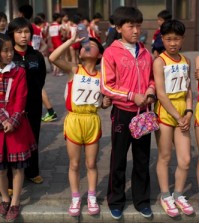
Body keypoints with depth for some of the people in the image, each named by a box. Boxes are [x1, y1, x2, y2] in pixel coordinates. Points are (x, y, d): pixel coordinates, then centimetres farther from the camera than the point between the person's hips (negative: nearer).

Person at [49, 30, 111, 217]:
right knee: (74, 164, 9)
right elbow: (53, 58, -22)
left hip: (93, 121, 2)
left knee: (91, 163, 12)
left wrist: (106, 103, -10)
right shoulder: (73, 70, -5)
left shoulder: (101, 76, 2)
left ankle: (92, 198, 27)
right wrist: (72, 40, -20)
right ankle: (75, 198, 24)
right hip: (74, 120, -1)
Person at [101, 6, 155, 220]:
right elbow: (106, 86, -12)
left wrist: (150, 91, -5)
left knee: (142, 158, 12)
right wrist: (132, 96, -18)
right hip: (123, 113, -4)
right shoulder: (111, 52, -9)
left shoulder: (145, 53, 6)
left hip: (143, 112, 4)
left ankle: (141, 200, 26)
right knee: (119, 159, 8)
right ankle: (116, 201, 23)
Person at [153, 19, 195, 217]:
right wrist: (177, 116, -14)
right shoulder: (159, 61, -10)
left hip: (182, 113, 5)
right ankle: (165, 196, 23)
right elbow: (161, 94, -16)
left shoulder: (186, 61, 8)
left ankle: (178, 195, 24)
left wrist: (188, 112, -2)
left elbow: (188, 90, 12)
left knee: (185, 160, 5)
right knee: (165, 157, 7)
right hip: (164, 112, -5)